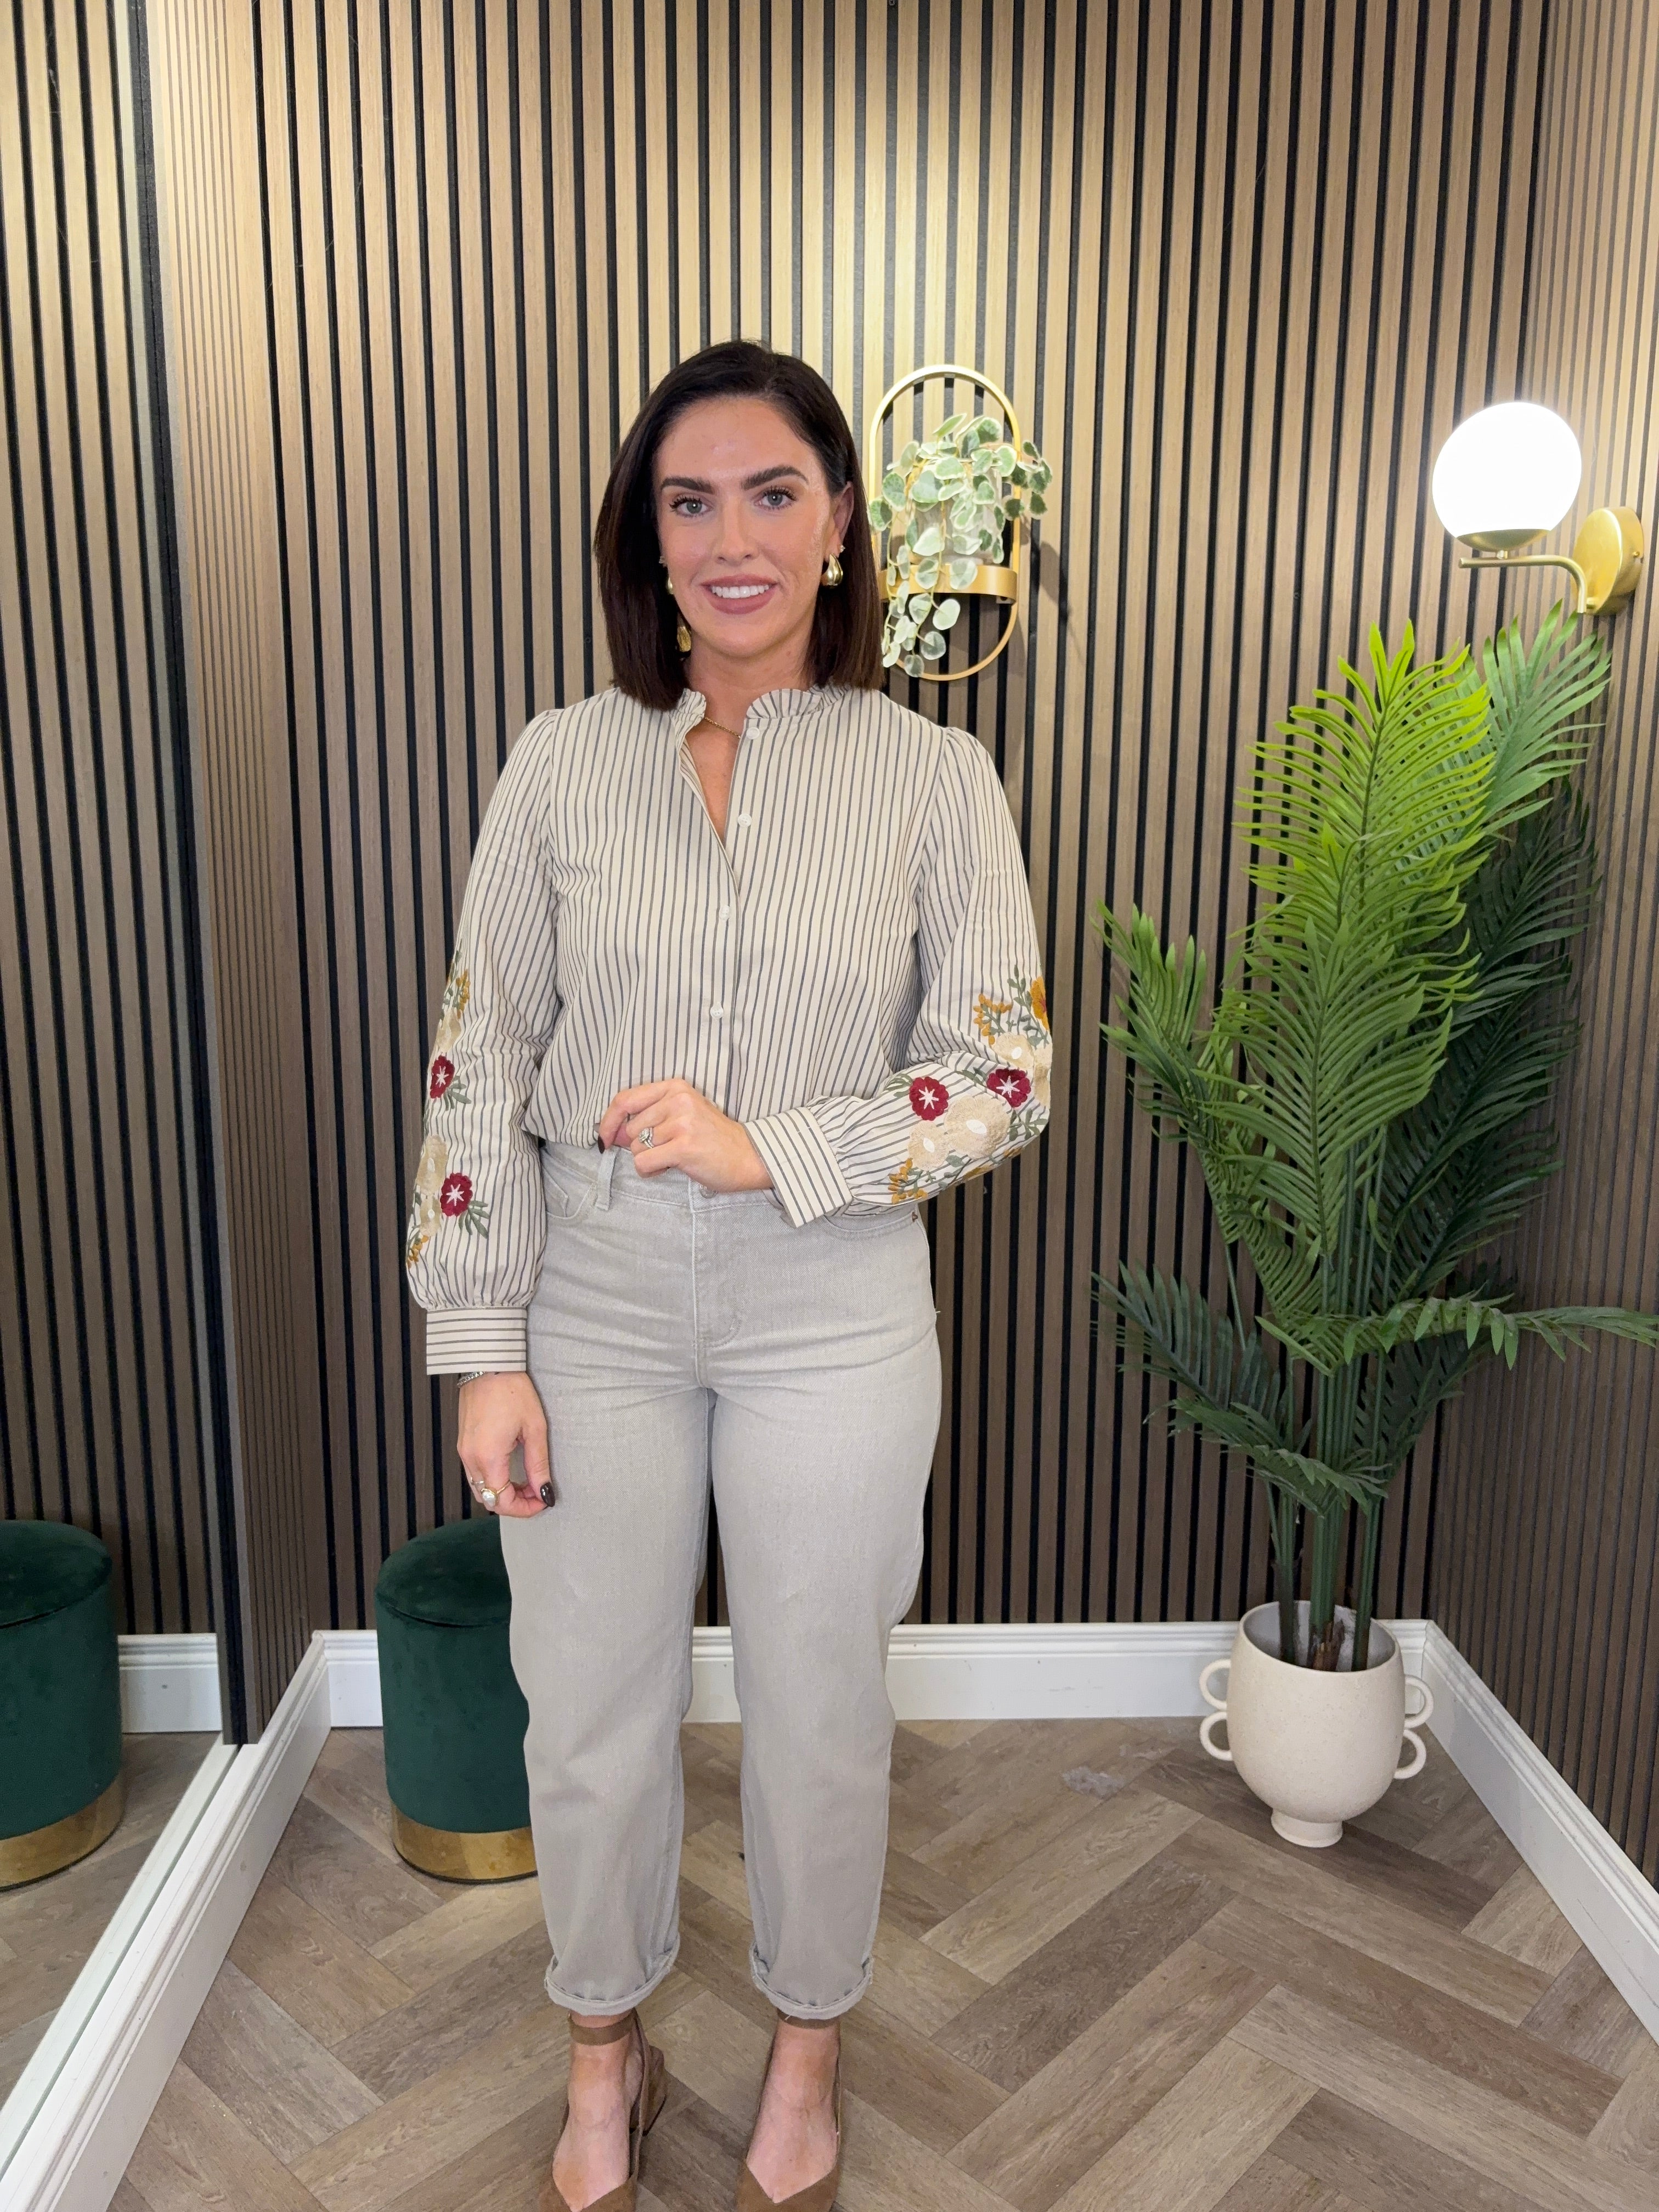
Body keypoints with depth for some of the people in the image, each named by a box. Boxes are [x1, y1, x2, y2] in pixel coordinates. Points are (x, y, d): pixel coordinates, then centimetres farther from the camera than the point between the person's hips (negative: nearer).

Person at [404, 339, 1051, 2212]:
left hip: (834, 1319, -1)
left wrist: (766, 1149, -18)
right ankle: (607, 2050, 46)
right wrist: (484, 1352, -4)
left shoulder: (935, 779, -4)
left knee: (819, 1708, 16)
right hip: (595, 1311, 2)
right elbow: (476, 1067, -2)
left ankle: (807, 2046, 46)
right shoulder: (561, 765, -2)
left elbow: (1005, 1075, -5)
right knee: (590, 1705, 16)